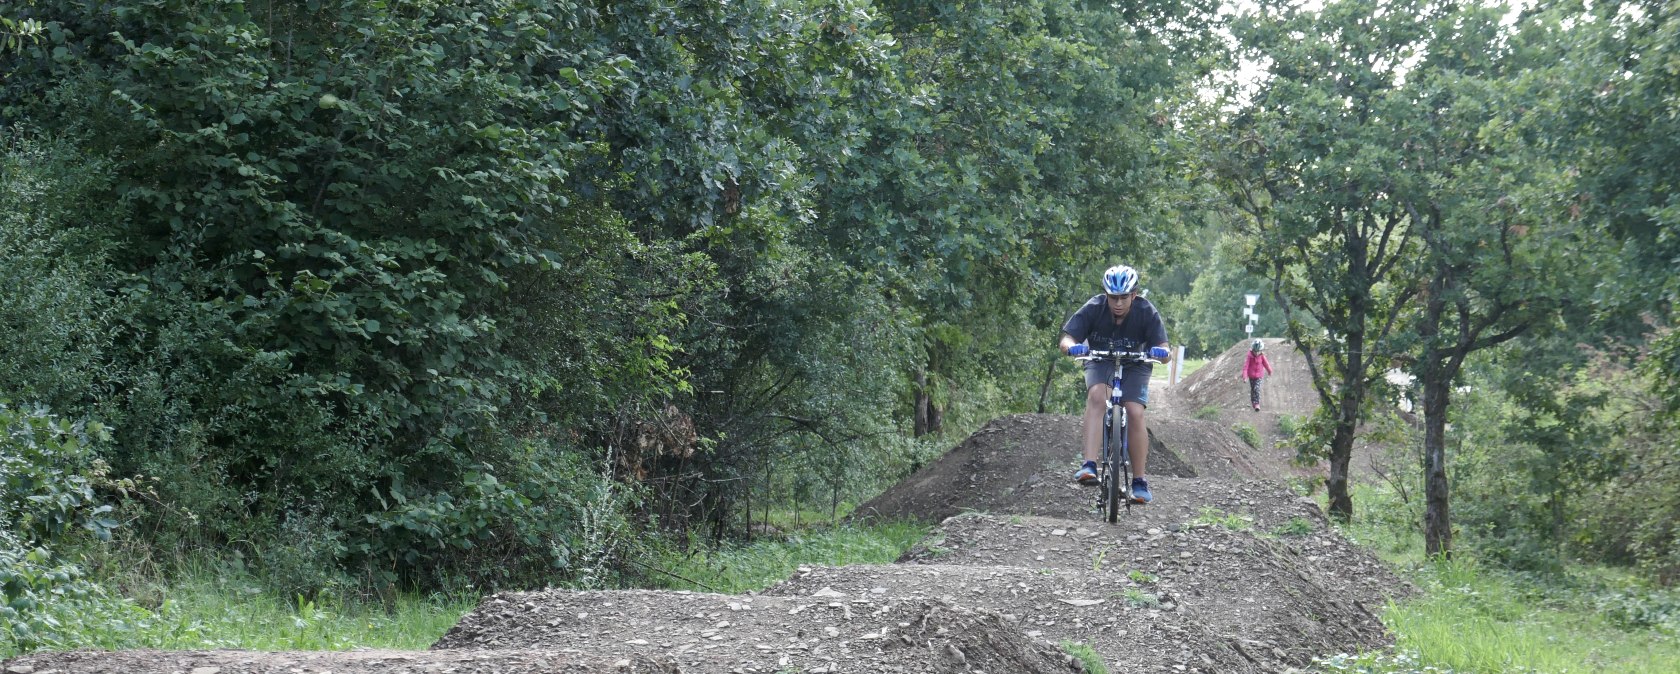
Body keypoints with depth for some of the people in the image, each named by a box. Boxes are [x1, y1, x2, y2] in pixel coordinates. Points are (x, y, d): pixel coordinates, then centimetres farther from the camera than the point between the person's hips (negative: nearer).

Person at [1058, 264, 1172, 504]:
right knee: (1096, 396, -30)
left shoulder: (1146, 312, -24)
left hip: (1134, 365, 0)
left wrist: (1162, 353, -51)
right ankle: (1090, 466, -39)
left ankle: (1139, 482, -7)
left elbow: (1166, 353, -27)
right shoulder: (1094, 309, -24)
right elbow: (1066, 341, -27)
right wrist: (1073, 347, -51)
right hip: (1100, 361, 0)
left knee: (1135, 413, -20)